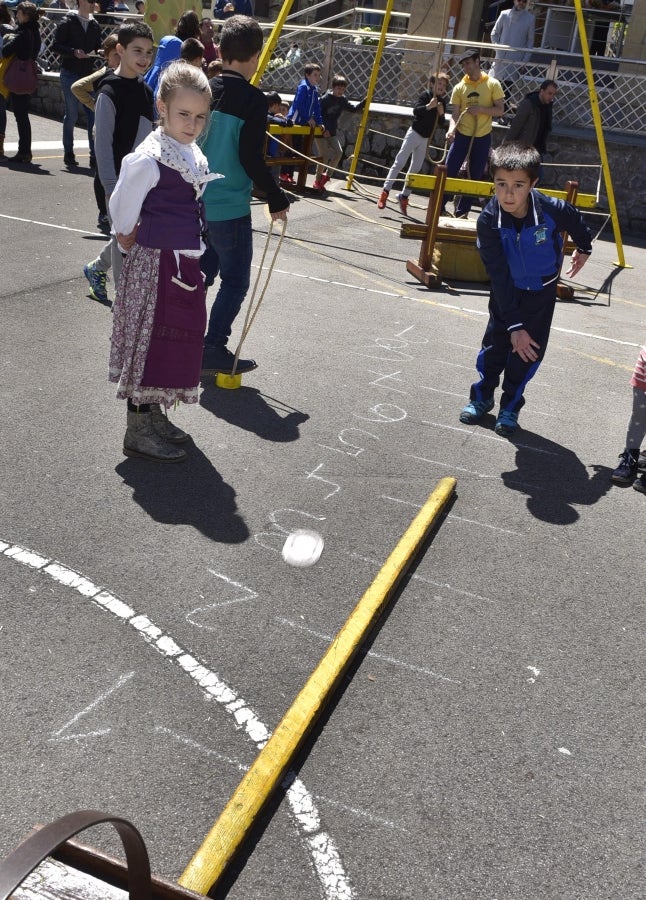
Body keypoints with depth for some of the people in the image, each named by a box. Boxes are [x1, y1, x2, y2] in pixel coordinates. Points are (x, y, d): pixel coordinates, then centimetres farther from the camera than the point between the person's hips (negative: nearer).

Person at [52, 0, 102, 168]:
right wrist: (74, 52, -20)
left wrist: (96, 53, -2)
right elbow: (56, 46, -7)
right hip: (70, 74, -4)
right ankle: (68, 153, 14)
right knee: (71, 115, 2)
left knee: (93, 115, -3)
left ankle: (94, 155, 1)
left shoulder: (95, 25, 12)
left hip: (89, 74, 4)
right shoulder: (67, 22, -3)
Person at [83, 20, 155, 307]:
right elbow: (103, 144, -15)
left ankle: (96, 269, 40)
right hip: (120, 178, -7)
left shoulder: (145, 89, 9)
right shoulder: (110, 93, -14)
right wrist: (112, 188, -20)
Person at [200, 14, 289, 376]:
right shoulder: (253, 98, -14)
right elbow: (251, 158, -18)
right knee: (235, 280, 5)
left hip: (198, 202, 7)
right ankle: (214, 350, 4)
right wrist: (277, 198, -8)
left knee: (201, 273, 20)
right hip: (230, 208, -7)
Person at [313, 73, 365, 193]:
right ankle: (317, 180, 9)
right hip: (321, 132, -6)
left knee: (338, 152, -9)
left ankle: (326, 174, 8)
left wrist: (365, 102, 0)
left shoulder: (342, 100, 4)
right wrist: (323, 129, -19)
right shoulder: (325, 99, -14)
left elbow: (354, 108, 11)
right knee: (324, 156, -7)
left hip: (332, 132, 6)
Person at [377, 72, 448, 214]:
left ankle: (404, 196, 13)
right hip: (415, 133, -5)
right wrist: (428, 106, -34)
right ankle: (385, 191, -5)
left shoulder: (443, 102, 7)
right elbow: (415, 110, -19)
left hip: (426, 139, 5)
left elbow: (441, 123, 8)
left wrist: (441, 113, -12)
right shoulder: (426, 95, -7)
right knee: (399, 162, -7)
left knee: (415, 168, 6)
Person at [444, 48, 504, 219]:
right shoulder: (459, 87, 0)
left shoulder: (493, 84, -3)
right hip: (462, 135, 0)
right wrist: (451, 129, -24)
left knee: (475, 176, 5)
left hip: (483, 137, 0)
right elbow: (455, 114, -3)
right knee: (449, 171, -6)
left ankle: (462, 212, 15)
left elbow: (500, 110, -4)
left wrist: (481, 109, -20)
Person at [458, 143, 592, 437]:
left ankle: (510, 405, 21)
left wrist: (584, 249, 17)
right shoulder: (489, 220, -29)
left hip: (541, 291, 0)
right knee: (496, 343, 8)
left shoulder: (552, 210, -31)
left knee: (530, 350, 3)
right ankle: (482, 396, 30)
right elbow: (499, 277, -27)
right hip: (506, 290, 0)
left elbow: (576, 223, -5)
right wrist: (514, 325, -29)